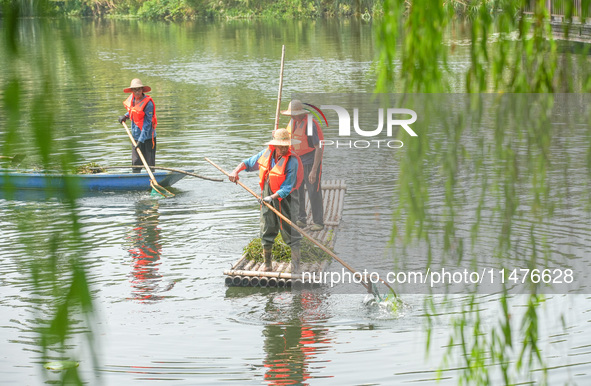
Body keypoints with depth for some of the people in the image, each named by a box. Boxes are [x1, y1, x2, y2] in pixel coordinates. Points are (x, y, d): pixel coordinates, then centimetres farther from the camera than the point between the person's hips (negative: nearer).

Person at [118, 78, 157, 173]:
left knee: (150, 164, -1)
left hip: (148, 137, -6)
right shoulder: (132, 99, 3)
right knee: (136, 163, 4)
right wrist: (125, 116, 9)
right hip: (136, 137, 6)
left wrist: (141, 140, -24)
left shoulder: (148, 103, -18)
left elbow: (147, 124, -20)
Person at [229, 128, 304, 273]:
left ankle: (296, 265, 1)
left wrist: (272, 197, -32)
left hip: (285, 199, -6)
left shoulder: (292, 161, -19)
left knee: (290, 231, -5)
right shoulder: (266, 153, -1)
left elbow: (287, 188, -21)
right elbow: (248, 163, 15)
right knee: (267, 230, 12)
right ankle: (267, 264, 24)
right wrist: (236, 171, -1)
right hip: (267, 197, 6)